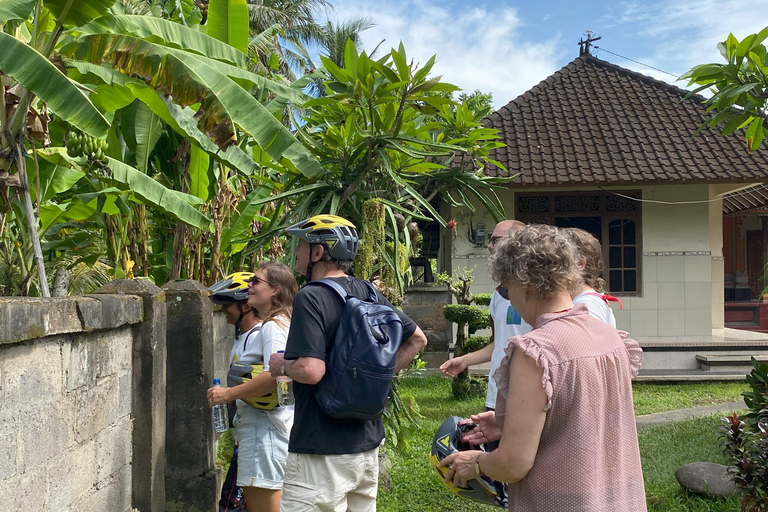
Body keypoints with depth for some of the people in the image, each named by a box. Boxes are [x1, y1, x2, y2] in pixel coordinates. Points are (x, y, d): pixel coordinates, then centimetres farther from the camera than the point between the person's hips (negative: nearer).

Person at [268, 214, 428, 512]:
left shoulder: (311, 297, -17)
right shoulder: (369, 293, 6)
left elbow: (311, 370, -26)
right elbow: (417, 338, 15)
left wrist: (281, 366, -7)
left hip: (322, 450, -8)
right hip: (368, 440, 8)